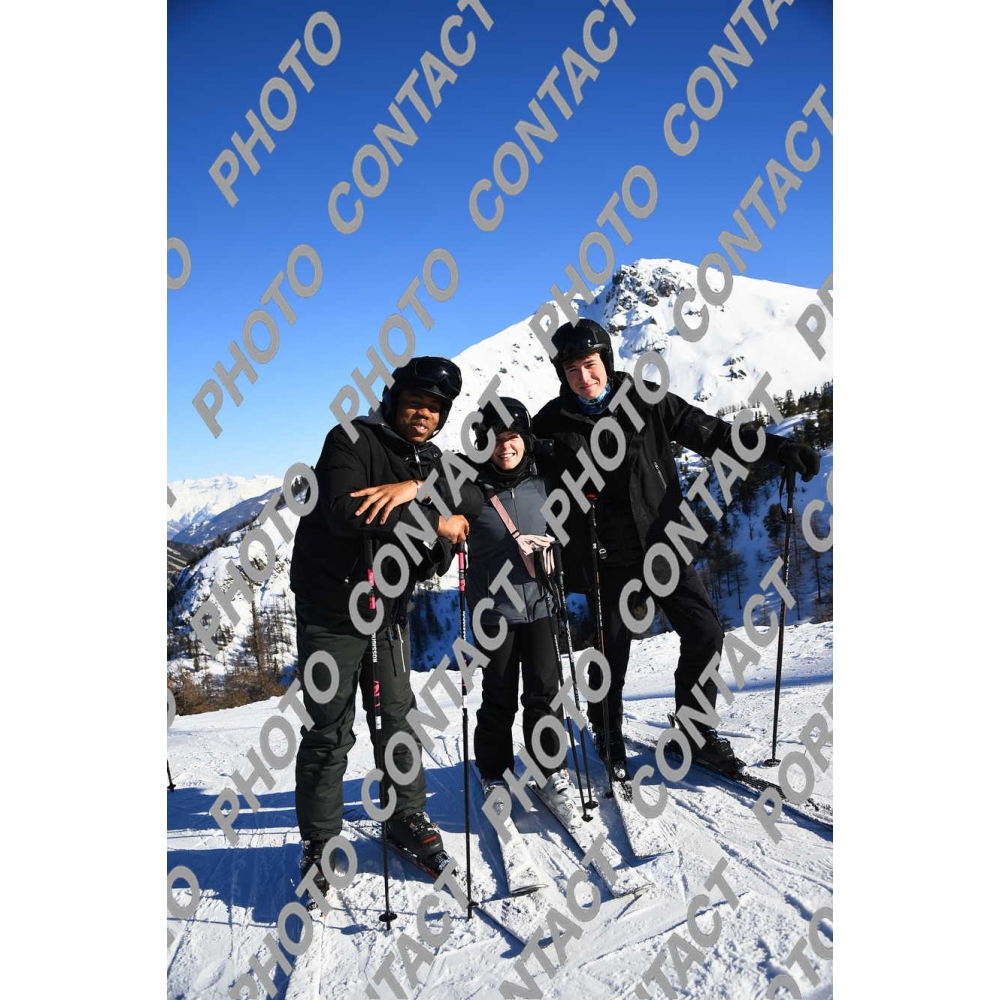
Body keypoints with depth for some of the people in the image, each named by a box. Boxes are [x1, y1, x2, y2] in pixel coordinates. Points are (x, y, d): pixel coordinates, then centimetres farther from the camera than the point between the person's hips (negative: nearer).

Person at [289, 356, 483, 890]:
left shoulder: (430, 460, 7)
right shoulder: (352, 441, -12)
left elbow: (473, 498, -10)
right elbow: (344, 513, -29)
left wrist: (414, 488, -28)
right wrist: (434, 521, -24)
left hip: (389, 611, 5)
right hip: (331, 610, -5)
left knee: (397, 719, 14)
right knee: (329, 732, 3)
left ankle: (407, 815, 32)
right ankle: (319, 840, 20)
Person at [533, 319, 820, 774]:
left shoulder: (644, 402, 0)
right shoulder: (552, 424, -4)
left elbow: (709, 432, 3)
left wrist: (776, 448, -4)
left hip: (664, 545, 2)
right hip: (607, 560, -2)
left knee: (705, 633, 0)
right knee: (611, 652, 4)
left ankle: (694, 732, 22)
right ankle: (607, 737, 31)